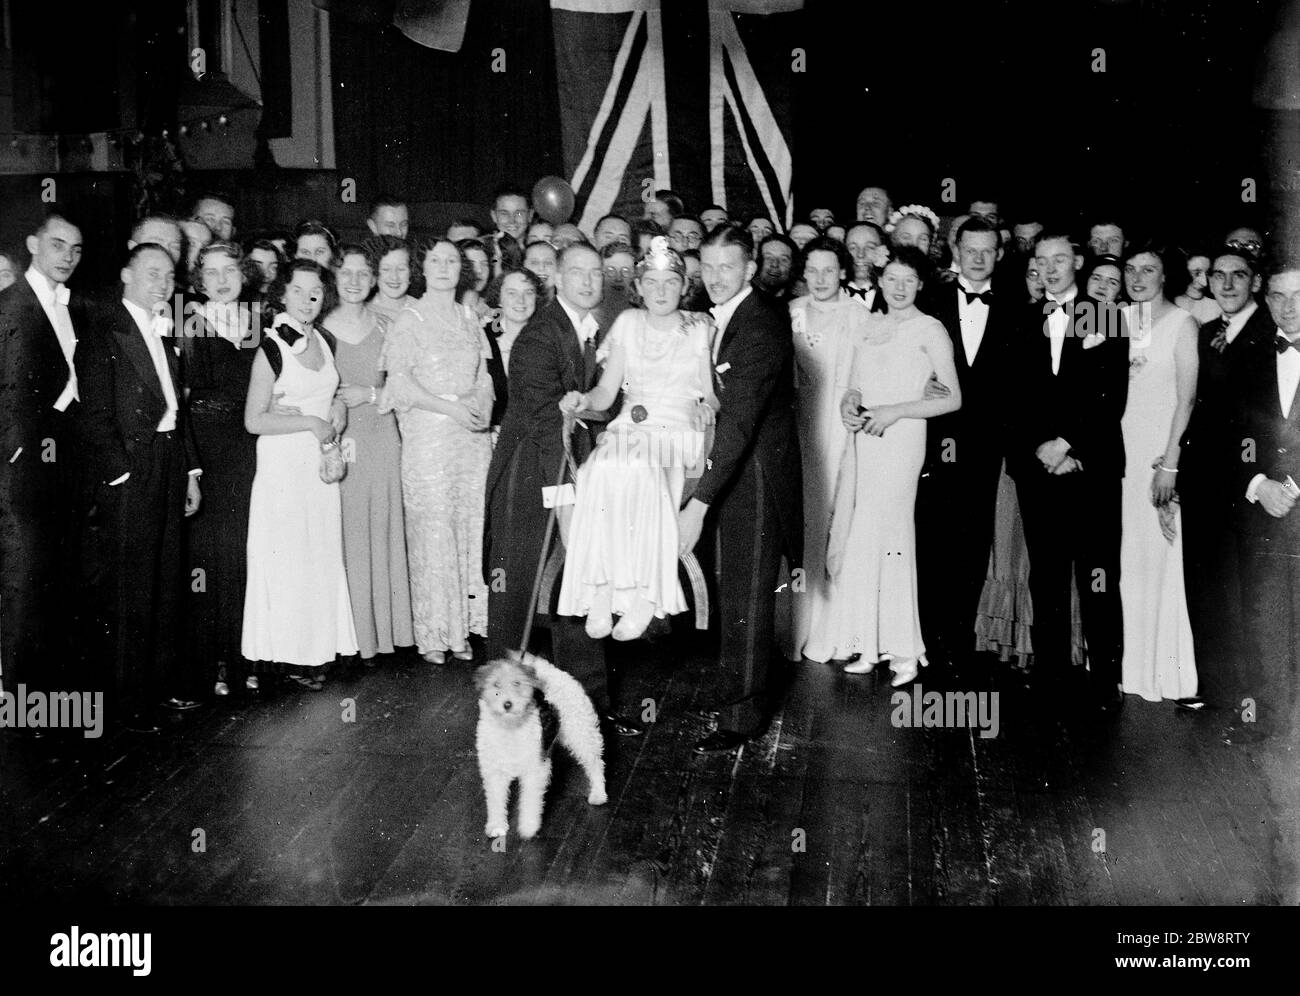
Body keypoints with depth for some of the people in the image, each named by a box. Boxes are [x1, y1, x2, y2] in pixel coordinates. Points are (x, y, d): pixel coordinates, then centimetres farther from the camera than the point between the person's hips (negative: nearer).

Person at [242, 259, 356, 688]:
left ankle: (315, 646, 18)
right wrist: (310, 422, -15)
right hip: (284, 464, -6)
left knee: (321, 554, 9)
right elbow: (254, 420, -14)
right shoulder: (272, 348, -12)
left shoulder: (323, 341, 8)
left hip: (321, 460, 6)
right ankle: (284, 654, 8)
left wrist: (338, 407, 3)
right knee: (287, 559, -1)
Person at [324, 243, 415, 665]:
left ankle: (383, 629, 14)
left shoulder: (384, 326, 8)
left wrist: (370, 394, -7)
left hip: (382, 438, 2)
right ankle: (350, 637, 6)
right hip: (337, 440, -2)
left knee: (382, 531, 4)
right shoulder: (321, 328, 3)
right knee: (344, 536, -2)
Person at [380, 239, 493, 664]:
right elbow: (399, 381, -8)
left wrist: (482, 403, -4)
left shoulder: (468, 318, 14)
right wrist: (450, 408, -16)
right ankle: (433, 634, 5)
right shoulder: (410, 319, -1)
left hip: (473, 437, 5)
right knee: (433, 532, -4)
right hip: (427, 437, -5)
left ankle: (463, 628, 13)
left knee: (470, 528, 4)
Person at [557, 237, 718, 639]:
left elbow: (712, 395, 8)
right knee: (601, 472, -33)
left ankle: (644, 595, -28)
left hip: (680, 434, -2)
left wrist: (706, 408, -13)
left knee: (637, 474, -35)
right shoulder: (628, 323, 14)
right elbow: (606, 392, 11)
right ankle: (602, 591, -30)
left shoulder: (700, 329, 8)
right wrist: (582, 401, -8)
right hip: (629, 430, 2)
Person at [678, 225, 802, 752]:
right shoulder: (710, 319, 9)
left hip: (756, 476, -8)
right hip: (723, 471, 8)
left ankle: (740, 717, 11)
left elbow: (739, 421, -27)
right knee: (733, 594, 13)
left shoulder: (763, 327, -20)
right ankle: (750, 692, 27)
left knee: (746, 599, 0)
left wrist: (698, 505, -31)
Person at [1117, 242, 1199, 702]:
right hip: (1120, 444, 3)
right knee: (1124, 555, 3)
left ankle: (1166, 669, 10)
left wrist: (1169, 462, -13)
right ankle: (1130, 663, 13)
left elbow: (1187, 397, -7)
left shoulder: (1182, 323, -2)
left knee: (1162, 554, -1)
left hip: (1164, 444, -3)